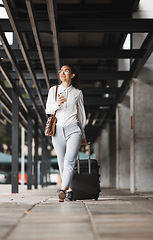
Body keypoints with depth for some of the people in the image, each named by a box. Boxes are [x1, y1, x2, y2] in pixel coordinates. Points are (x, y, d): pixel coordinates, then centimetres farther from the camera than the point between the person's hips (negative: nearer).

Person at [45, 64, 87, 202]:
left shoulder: (77, 93, 9)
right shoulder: (53, 90, 11)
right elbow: (48, 110, 5)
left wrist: (83, 135, 18)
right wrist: (57, 104, -18)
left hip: (73, 129, -2)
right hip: (58, 131, 2)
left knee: (69, 161, -19)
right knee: (62, 163, 3)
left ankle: (63, 190, -30)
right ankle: (70, 190, 17)